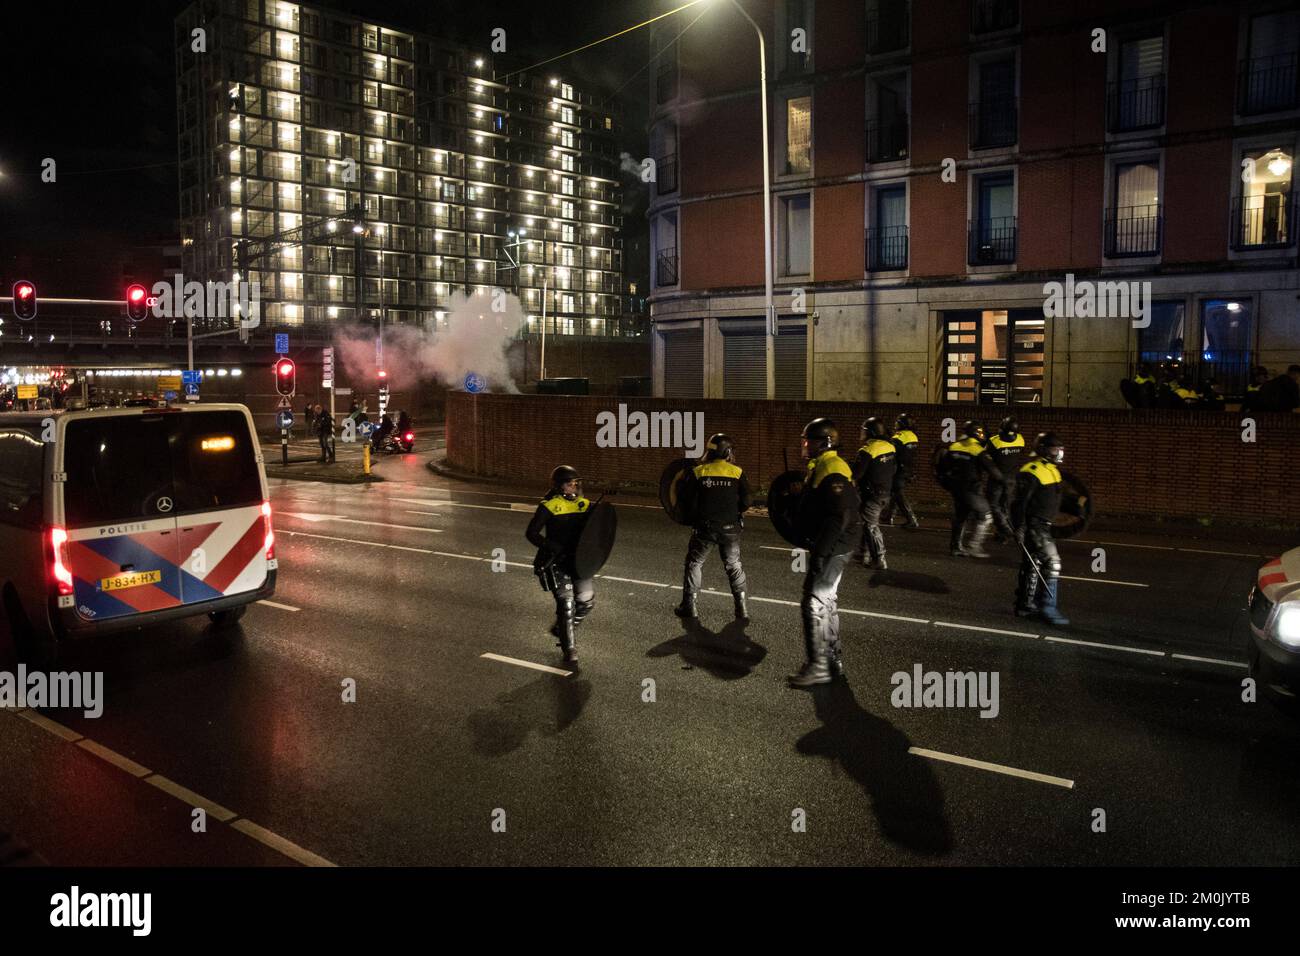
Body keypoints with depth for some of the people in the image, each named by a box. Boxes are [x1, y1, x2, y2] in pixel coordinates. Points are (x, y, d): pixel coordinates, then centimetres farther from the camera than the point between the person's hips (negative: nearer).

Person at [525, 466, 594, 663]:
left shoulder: (585, 505, 7)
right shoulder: (549, 506, -8)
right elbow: (531, 533, -9)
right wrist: (552, 547, -21)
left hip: (577, 559, 5)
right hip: (556, 562, -5)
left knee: (587, 599, 4)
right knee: (566, 602, -7)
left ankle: (562, 628, 30)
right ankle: (569, 649, 7)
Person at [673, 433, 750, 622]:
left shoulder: (697, 473, -6)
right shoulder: (737, 473, -4)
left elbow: (688, 502, -5)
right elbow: (745, 503, -2)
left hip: (704, 526, -1)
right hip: (730, 527, 1)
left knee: (694, 563, 13)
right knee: (734, 565, 15)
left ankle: (689, 606, 11)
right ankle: (741, 608, 12)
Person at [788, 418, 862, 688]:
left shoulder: (832, 471, -20)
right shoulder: (822, 467, 14)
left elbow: (838, 518, -26)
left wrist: (820, 553, -26)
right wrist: (817, 548, 23)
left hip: (832, 550, -11)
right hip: (829, 548, 11)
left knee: (814, 604, -8)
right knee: (826, 603, 18)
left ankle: (818, 666, -2)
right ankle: (833, 660, 28)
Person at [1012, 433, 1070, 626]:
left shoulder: (1052, 469, 14)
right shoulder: (1031, 471, -18)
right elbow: (1020, 501, -21)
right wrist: (1019, 527, -24)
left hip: (1044, 525, 10)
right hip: (1033, 525, -10)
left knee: (1033, 565, 15)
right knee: (1052, 562, -14)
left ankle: (1025, 605, 23)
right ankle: (1048, 607, -11)